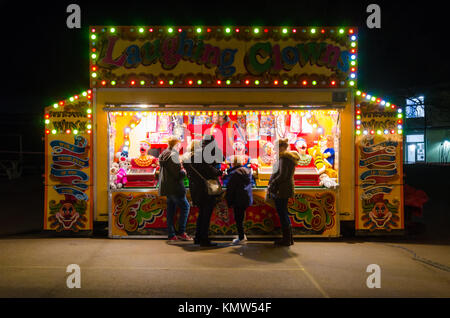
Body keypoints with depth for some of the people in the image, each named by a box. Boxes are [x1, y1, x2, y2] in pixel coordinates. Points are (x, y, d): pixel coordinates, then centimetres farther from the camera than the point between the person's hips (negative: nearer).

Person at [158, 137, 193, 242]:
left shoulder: (163, 155, 16)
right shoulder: (173, 155, -14)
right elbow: (178, 174, -19)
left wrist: (180, 169, 17)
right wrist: (184, 172, 0)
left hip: (167, 188, 9)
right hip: (175, 187, -9)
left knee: (171, 210, 10)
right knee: (185, 206, -1)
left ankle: (171, 235, 13)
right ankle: (181, 232, -1)